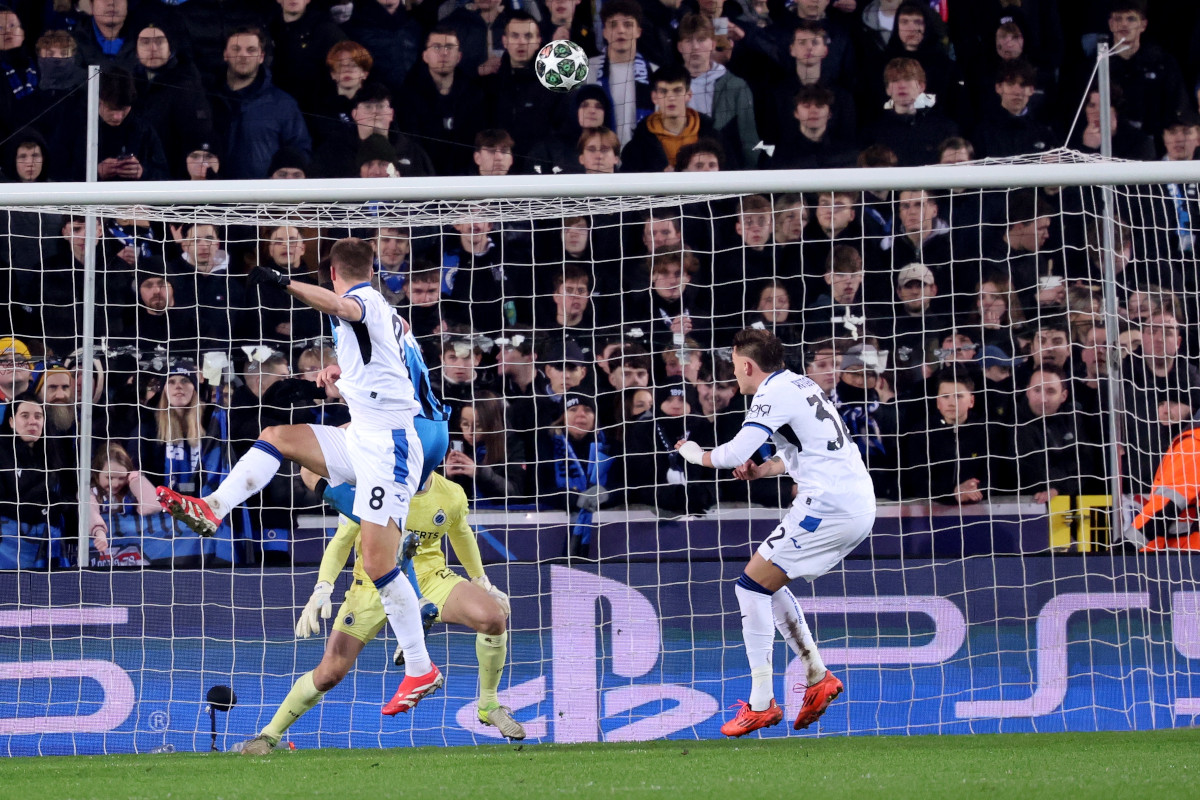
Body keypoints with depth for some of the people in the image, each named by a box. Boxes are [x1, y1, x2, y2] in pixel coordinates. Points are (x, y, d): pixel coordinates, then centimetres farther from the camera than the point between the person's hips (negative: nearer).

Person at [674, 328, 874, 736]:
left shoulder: (773, 394, -10)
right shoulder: (799, 384, 19)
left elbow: (734, 453, -19)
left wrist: (696, 454, 1)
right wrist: (763, 470, 16)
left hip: (828, 505, -9)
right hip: (859, 506, 10)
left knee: (753, 584, -5)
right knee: (769, 584, 19)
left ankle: (761, 704, -7)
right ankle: (818, 678, 15)